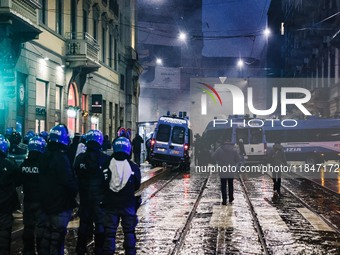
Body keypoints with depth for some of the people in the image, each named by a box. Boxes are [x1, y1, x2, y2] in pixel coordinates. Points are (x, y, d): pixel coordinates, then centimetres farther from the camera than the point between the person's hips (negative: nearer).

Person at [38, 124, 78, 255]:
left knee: (48, 232, 18)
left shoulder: (46, 156, 7)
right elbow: (69, 181, -24)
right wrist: (74, 192, -6)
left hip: (47, 203, 9)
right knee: (58, 235, -1)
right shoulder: (61, 157, -21)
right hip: (61, 204, -8)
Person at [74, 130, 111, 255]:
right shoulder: (105, 159, -13)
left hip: (84, 196, 3)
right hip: (100, 197, -3)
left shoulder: (80, 158, -6)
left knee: (84, 223, 15)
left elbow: (75, 174, 2)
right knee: (100, 224, 7)